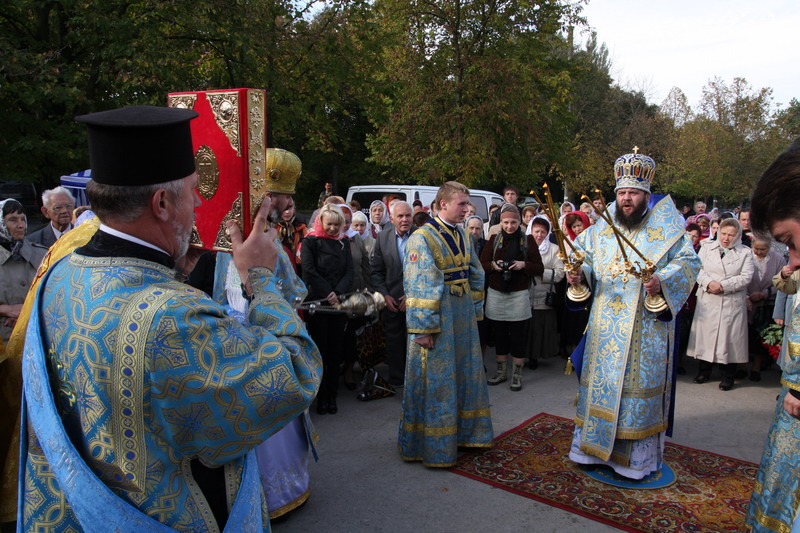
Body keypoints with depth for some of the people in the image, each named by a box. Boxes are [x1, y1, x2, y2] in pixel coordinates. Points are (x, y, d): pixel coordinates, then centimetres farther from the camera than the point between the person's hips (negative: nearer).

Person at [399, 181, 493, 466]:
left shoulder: (463, 236, 8)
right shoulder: (422, 238, -15)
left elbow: (475, 275, 15)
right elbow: (420, 285, -19)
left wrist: (475, 310, 12)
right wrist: (423, 328, -20)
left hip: (464, 315, 8)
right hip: (438, 315, -7)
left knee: (466, 374, 16)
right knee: (436, 379, 2)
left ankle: (465, 431, 34)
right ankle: (433, 446, 18)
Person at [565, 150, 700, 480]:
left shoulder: (665, 228, -2)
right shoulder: (602, 226, 8)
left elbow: (688, 262, -4)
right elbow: (584, 253, 13)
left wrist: (662, 282, -22)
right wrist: (576, 274, -8)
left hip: (645, 327, -3)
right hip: (605, 325, 3)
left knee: (638, 384, 3)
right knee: (600, 382, 10)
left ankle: (636, 457, 18)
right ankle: (595, 444, 25)